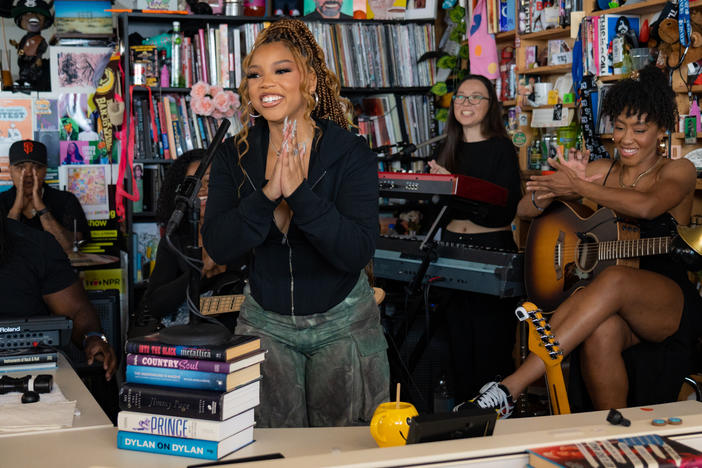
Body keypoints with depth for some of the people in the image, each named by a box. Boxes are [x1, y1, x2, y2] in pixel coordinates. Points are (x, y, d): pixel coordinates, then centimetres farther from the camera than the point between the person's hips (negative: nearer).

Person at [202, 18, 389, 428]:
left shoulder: (352, 154, -13)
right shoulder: (234, 156, -4)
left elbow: (358, 253, -23)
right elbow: (218, 247, -14)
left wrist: (299, 192, -32)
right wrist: (268, 194, -28)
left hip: (342, 322, -2)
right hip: (265, 322, 2)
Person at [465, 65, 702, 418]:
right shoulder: (599, 171, 14)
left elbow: (645, 206, -22)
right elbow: (524, 209, 9)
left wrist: (577, 187, -16)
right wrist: (560, 181, -11)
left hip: (671, 306, -3)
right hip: (611, 305, 3)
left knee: (614, 280, -37)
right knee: (600, 332, -35)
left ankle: (510, 389, -42)